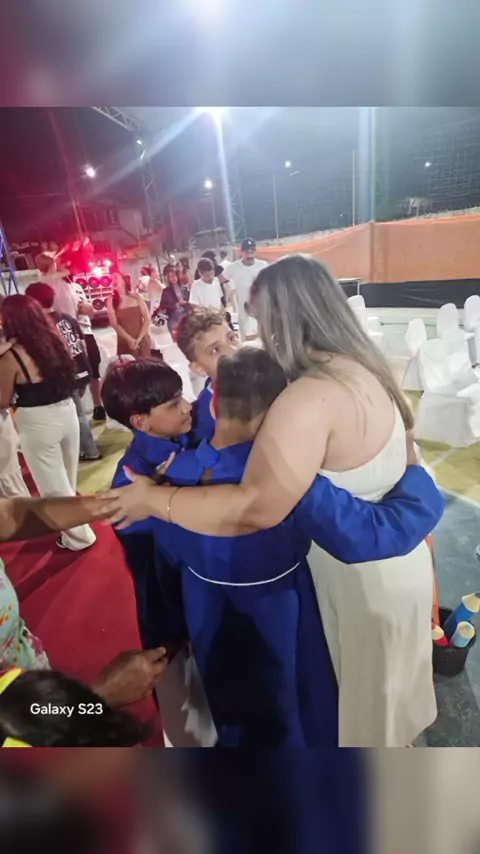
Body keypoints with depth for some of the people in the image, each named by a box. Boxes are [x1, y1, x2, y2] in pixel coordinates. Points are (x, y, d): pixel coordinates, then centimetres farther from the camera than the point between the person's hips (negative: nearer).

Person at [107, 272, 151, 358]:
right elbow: (114, 324, -5)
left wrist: (139, 338, -10)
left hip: (142, 341, 1)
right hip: (125, 343, -1)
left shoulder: (136, 297, 4)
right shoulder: (111, 301, 2)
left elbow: (147, 319, -1)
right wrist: (129, 339, -14)